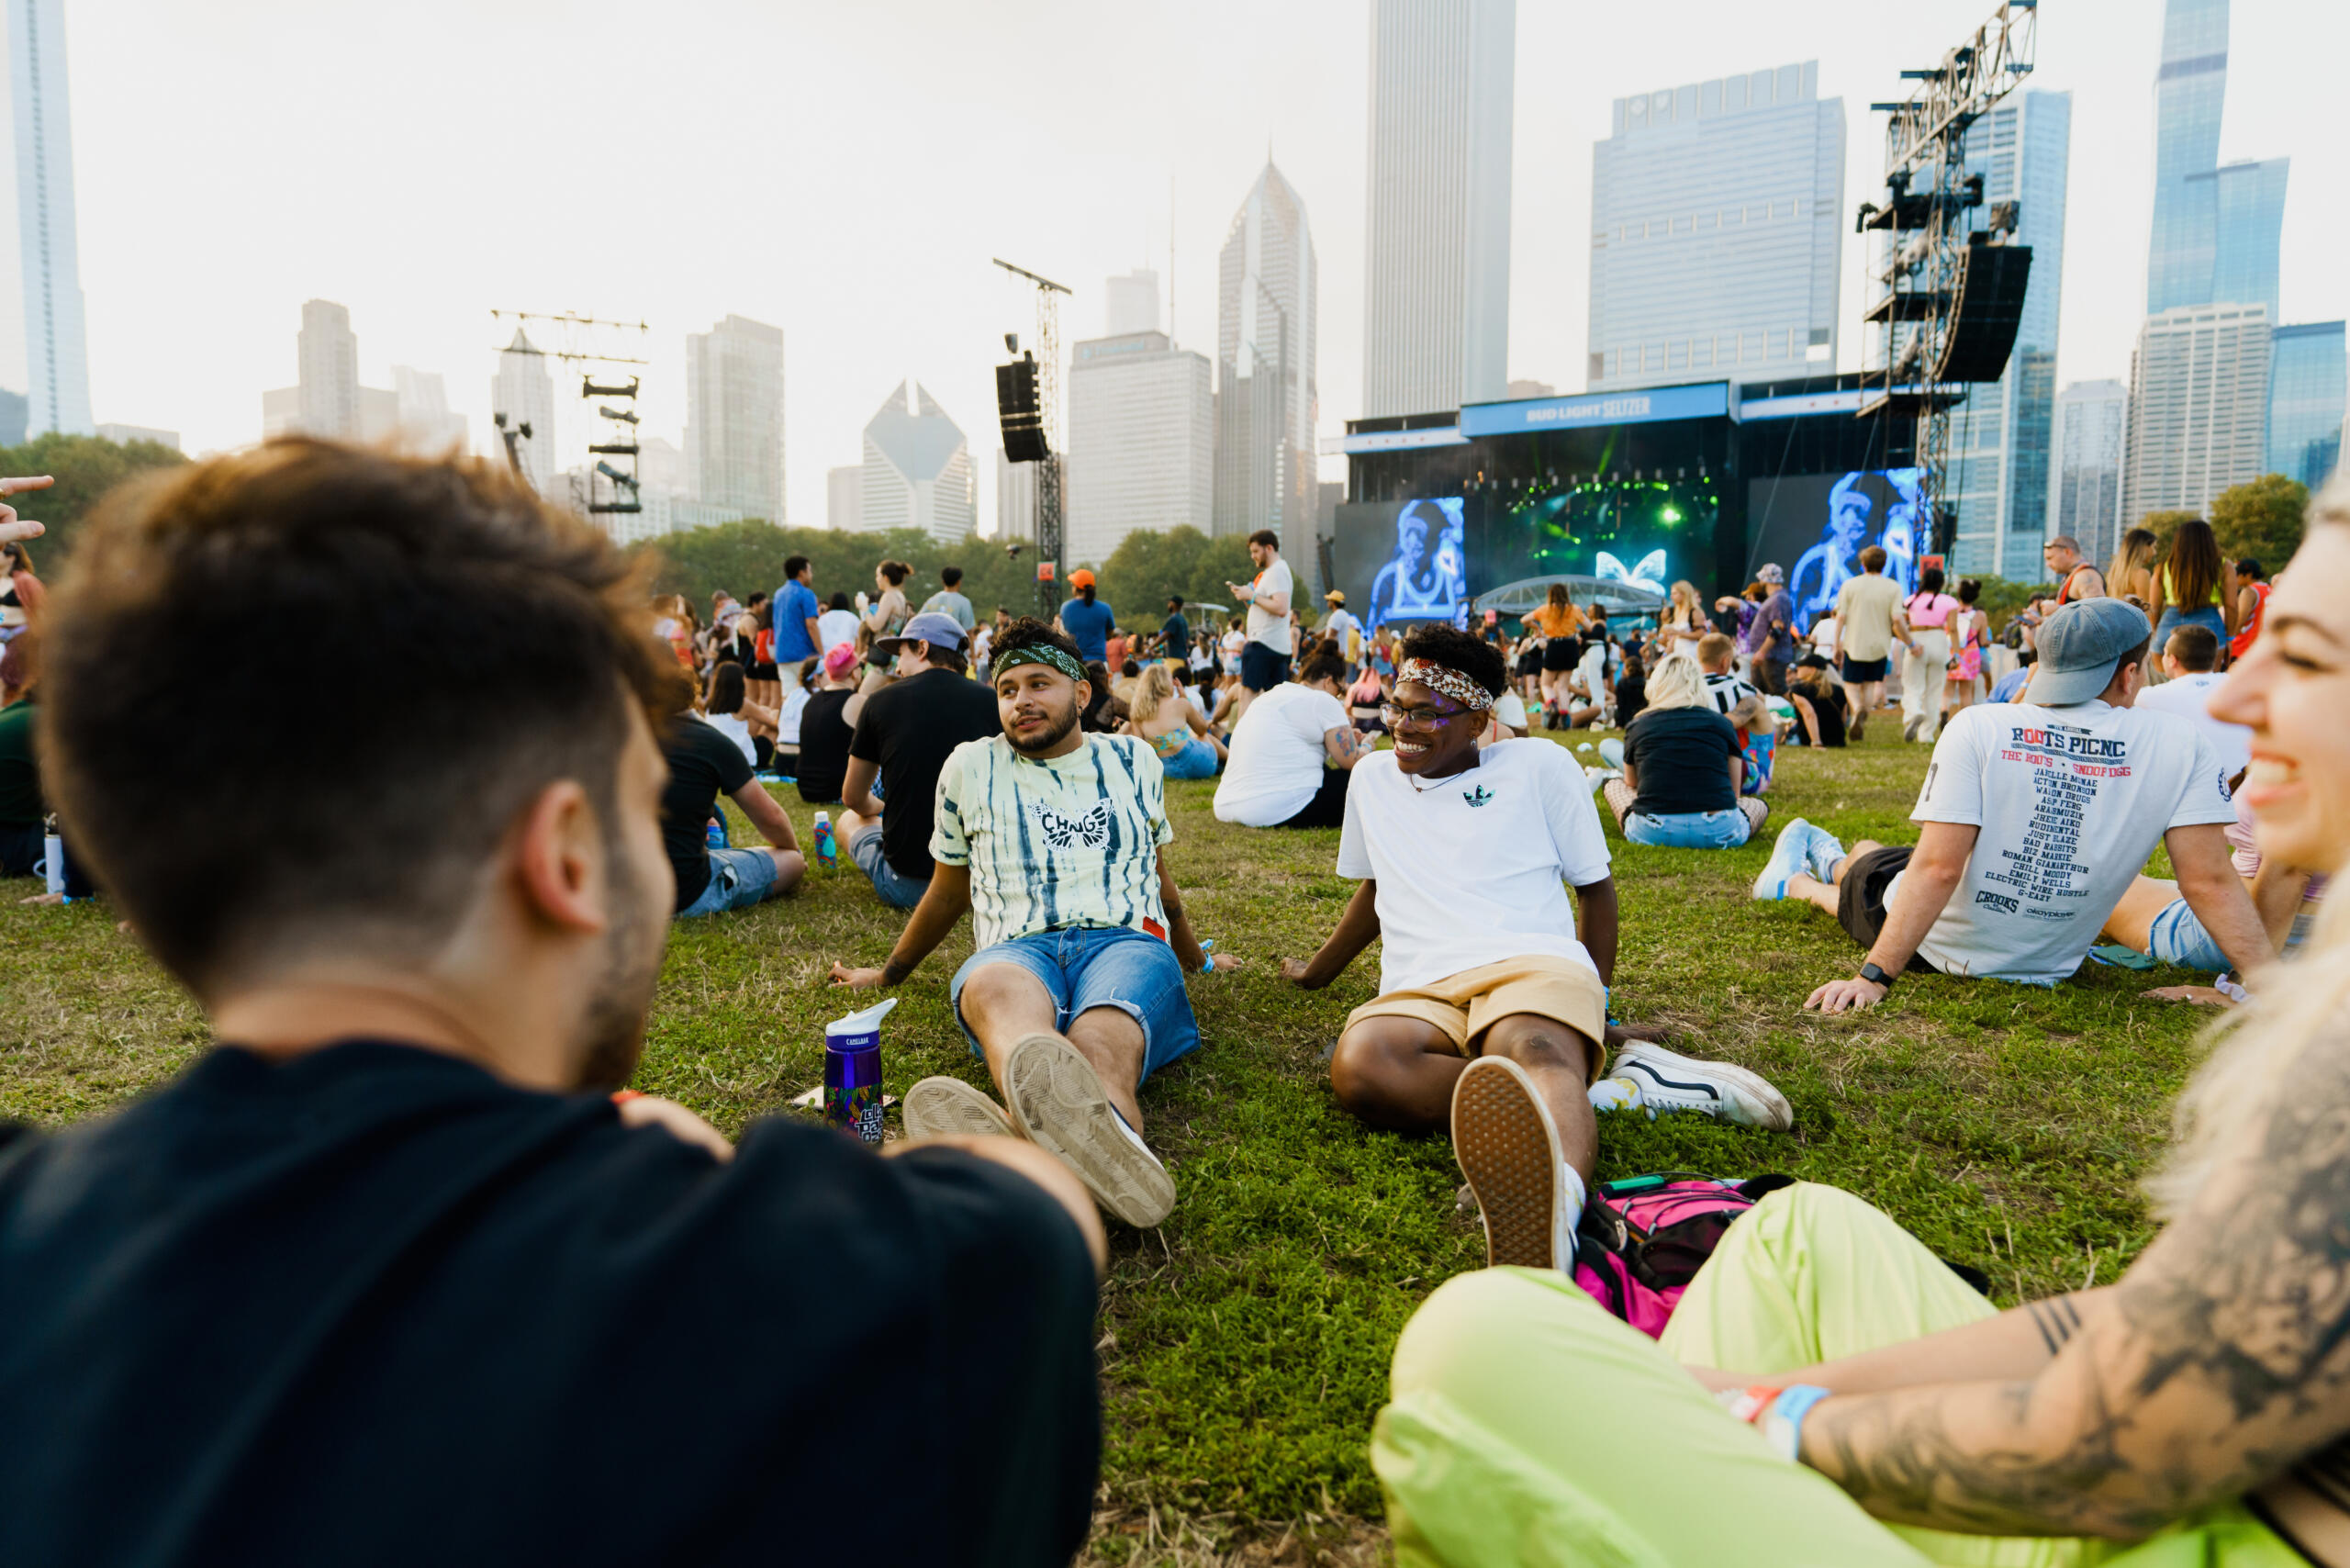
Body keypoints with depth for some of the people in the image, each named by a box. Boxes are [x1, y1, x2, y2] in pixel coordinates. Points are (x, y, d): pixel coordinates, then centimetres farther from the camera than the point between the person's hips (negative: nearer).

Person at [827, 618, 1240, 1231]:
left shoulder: (1132, 760, 21)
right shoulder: (972, 767, 18)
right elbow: (948, 891, 30)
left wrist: (1194, 960, 43)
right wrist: (888, 973, 36)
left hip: (1127, 941, 1)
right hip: (1019, 948, -1)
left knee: (1099, 1046, -39)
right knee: (994, 987, -42)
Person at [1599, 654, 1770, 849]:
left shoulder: (1636, 726, 8)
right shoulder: (1722, 723, 7)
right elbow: (1734, 793, 14)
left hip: (1652, 833, 0)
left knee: (1613, 784, 28)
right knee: (1758, 805, 31)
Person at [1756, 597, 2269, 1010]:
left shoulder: (1977, 728, -20)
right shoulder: (2182, 749, -13)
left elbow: (1938, 868, -25)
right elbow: (2210, 883, -15)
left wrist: (1873, 977, -23)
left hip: (1936, 948, -3)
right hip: (2047, 967, 3)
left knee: (1867, 856, 30)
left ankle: (1796, 881, 56)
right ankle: (1831, 860, 57)